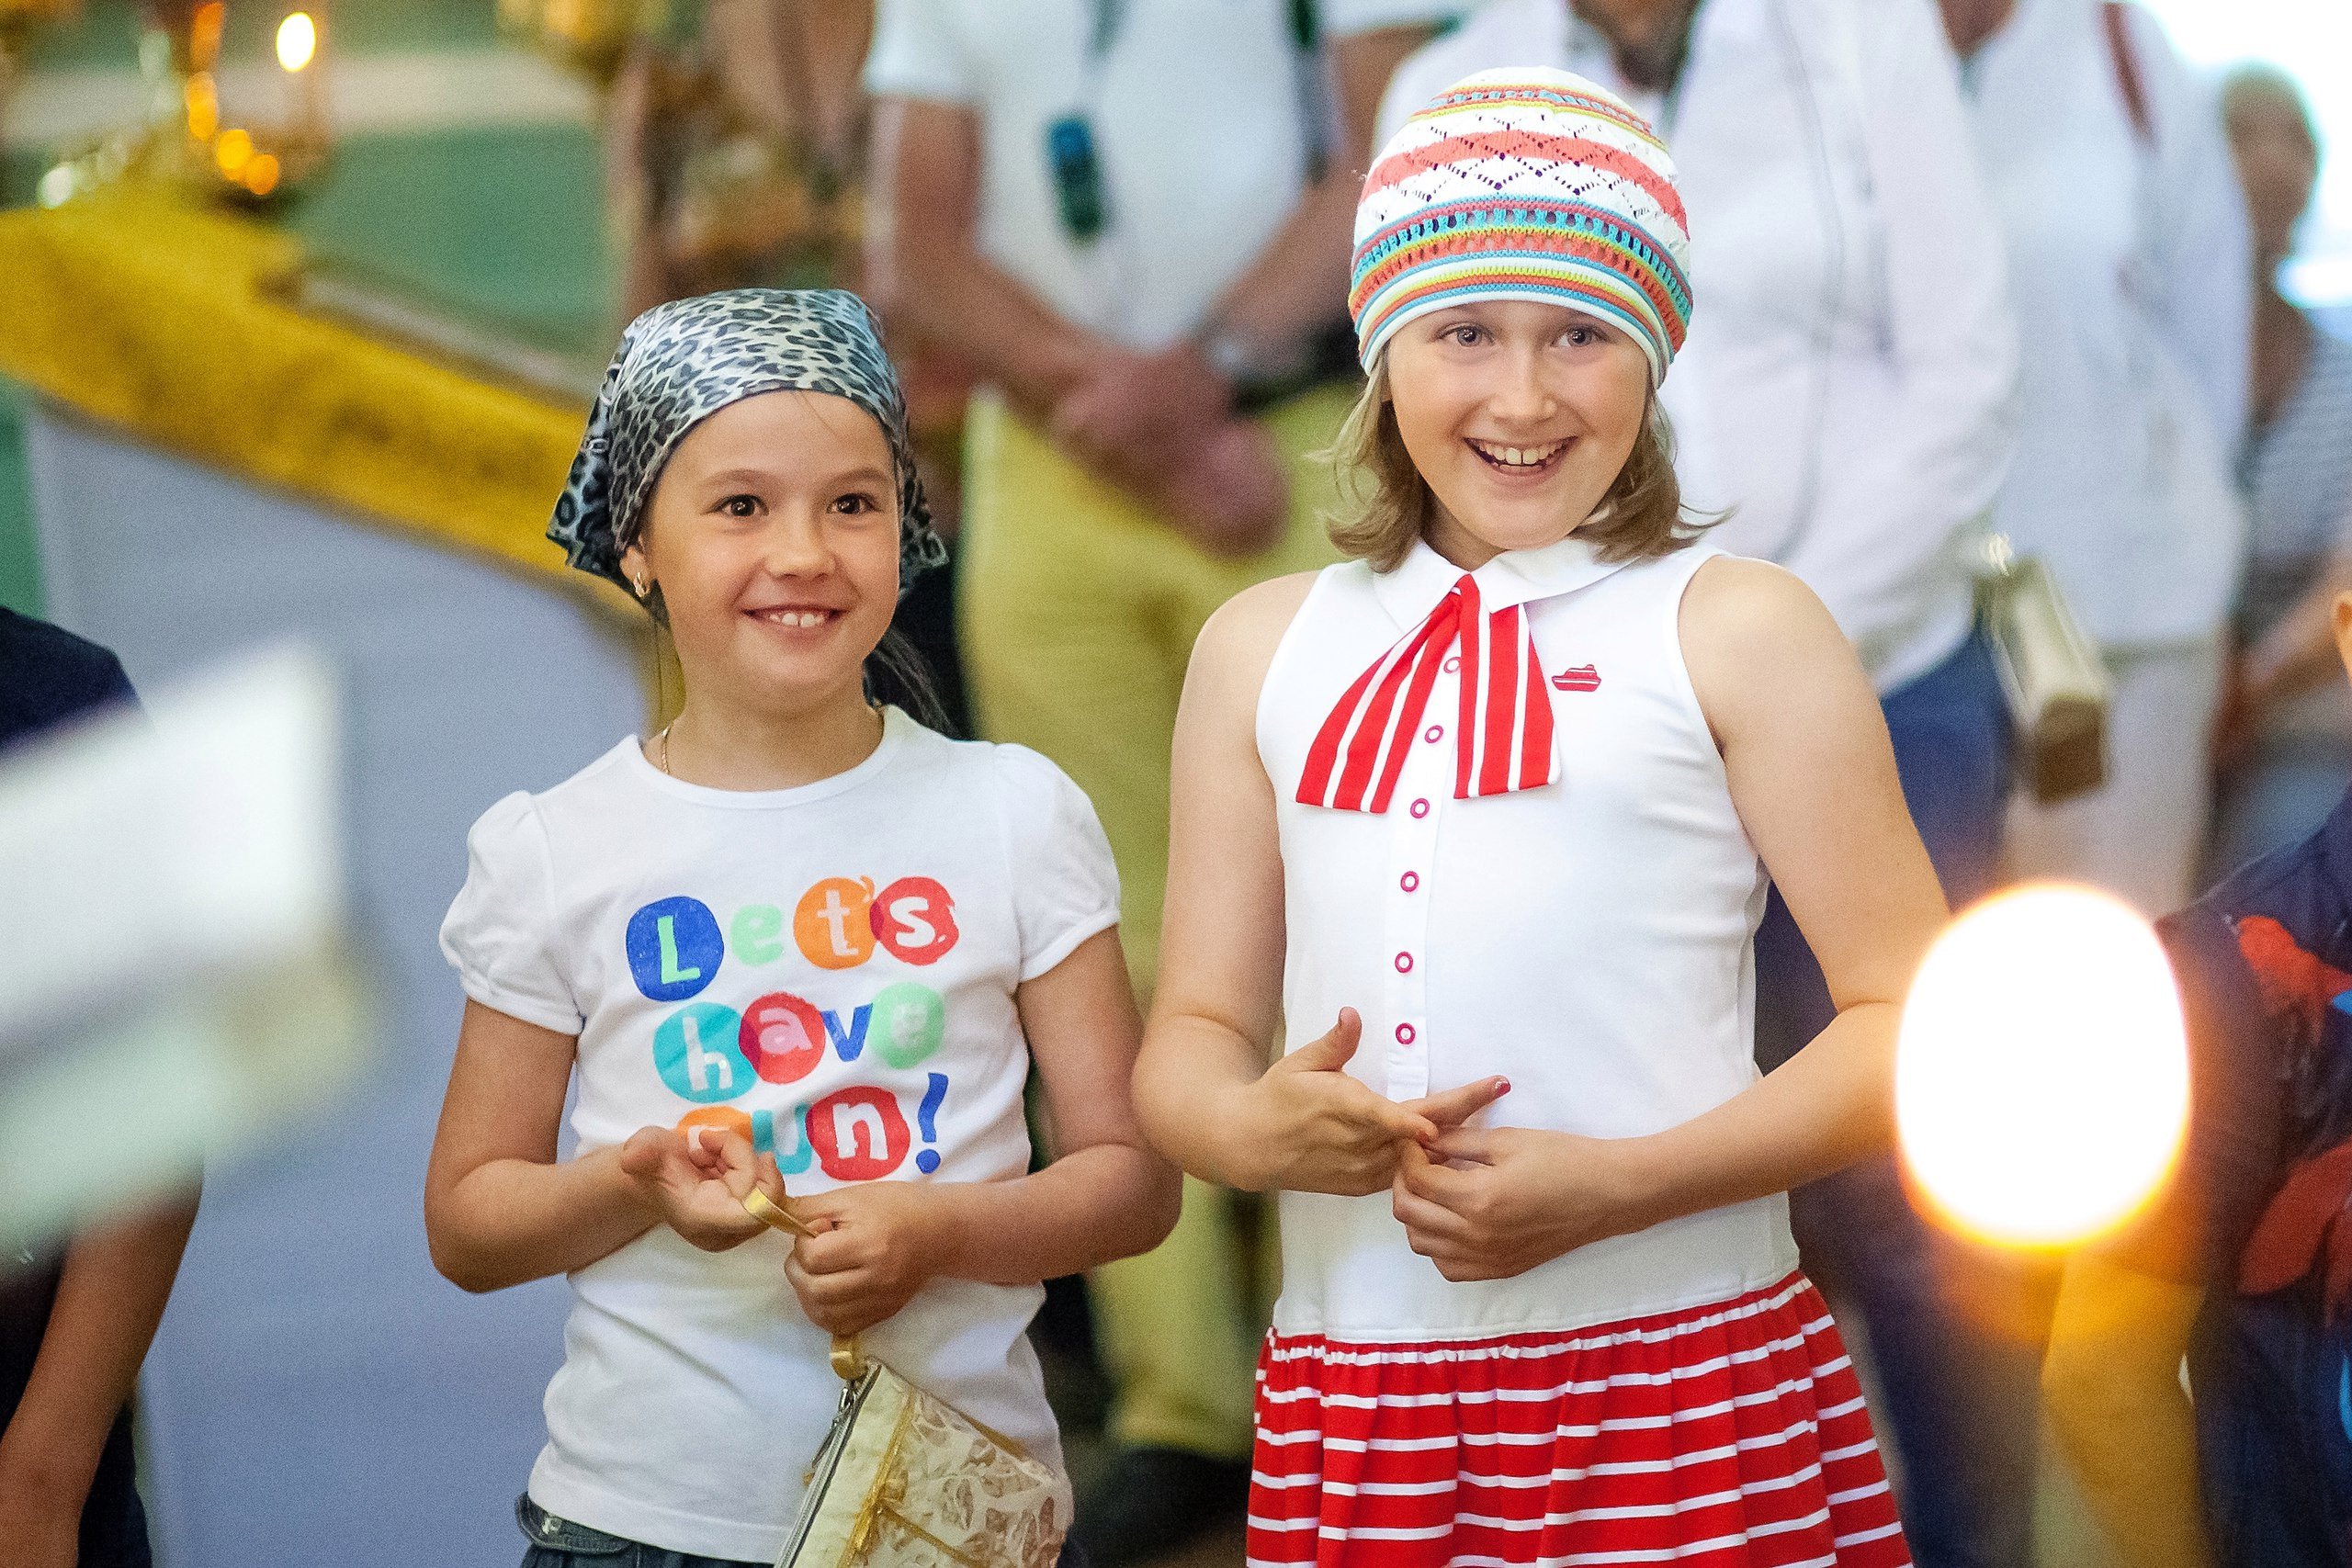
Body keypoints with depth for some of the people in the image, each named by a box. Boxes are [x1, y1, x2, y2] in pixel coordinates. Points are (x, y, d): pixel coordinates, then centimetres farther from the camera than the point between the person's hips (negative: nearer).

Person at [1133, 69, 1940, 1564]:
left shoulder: (1734, 630, 1)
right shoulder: (1265, 648, 13)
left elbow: (1914, 1024, -3)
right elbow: (1192, 1031, 14)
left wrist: (1615, 1186, -15)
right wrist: (1249, 1125, -10)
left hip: (1684, 1398, -3)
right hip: (1347, 1404, 3)